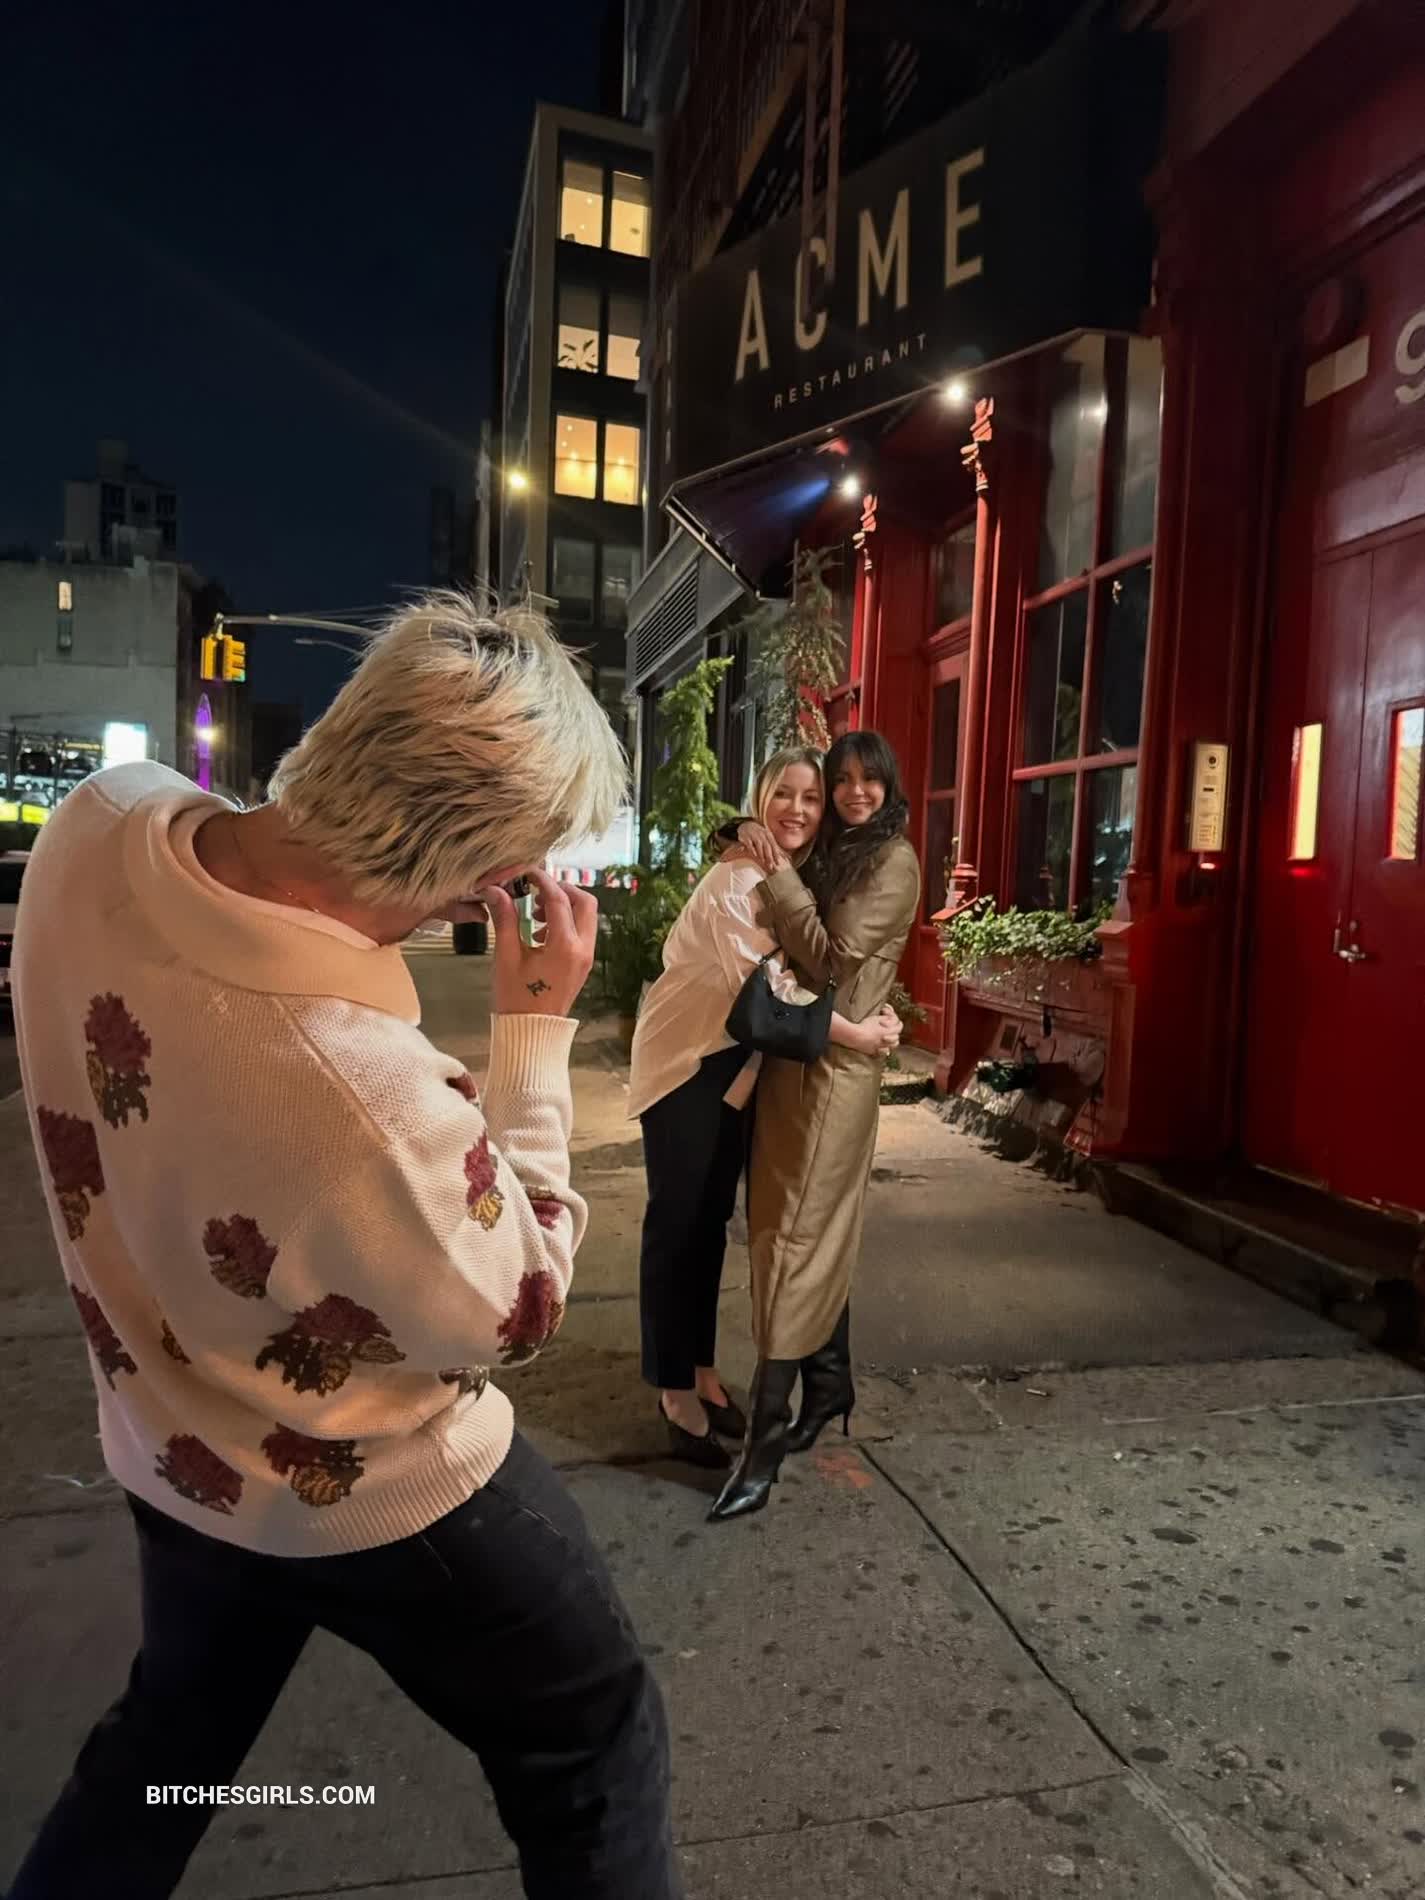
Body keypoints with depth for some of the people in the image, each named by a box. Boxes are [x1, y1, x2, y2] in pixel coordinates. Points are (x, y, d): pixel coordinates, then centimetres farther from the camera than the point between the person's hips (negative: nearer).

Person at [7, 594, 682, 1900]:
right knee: (595, 1751, 21)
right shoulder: (370, 1094, -42)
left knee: (171, 1738, 36)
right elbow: (515, 1312, -20)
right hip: (376, 1499, -6)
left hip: (171, 1442, 7)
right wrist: (537, 1027, -19)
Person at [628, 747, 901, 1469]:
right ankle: (676, 1390, 14)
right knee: (677, 1221, 1)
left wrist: (876, 1012, -7)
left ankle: (702, 1369, 29)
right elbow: (763, 985, -30)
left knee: (713, 1219, 15)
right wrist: (852, 1033, -24)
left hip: (738, 1063, 8)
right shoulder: (735, 879, -23)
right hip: (686, 1061, -8)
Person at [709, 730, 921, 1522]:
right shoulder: (829, 855, 16)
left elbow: (832, 959, -15)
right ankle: (830, 1384, 30)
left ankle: (765, 1439, -3)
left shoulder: (894, 861, -8)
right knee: (821, 1232, 15)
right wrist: (752, 835, 6)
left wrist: (780, 872, -12)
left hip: (836, 1064, -8)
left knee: (798, 1237, -8)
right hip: (793, 1056, 8)